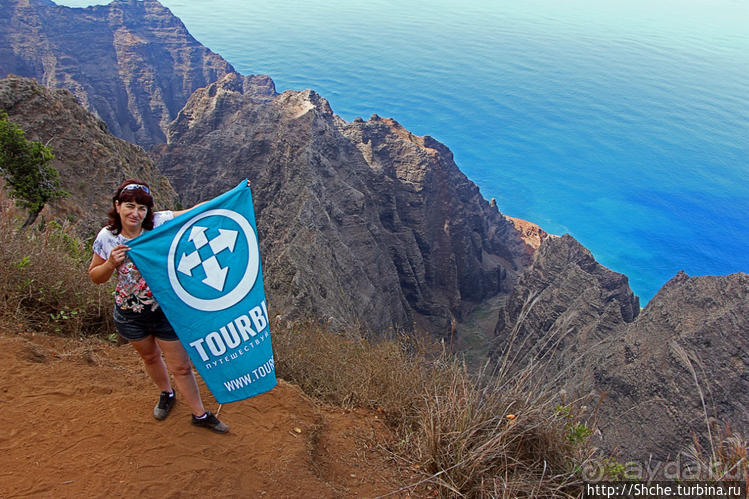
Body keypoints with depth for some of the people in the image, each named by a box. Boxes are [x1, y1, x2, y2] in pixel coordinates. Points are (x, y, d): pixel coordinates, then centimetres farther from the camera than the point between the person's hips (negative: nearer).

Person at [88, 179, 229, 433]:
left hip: (166, 310, -2)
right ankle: (166, 394, 56)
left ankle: (200, 414, 26)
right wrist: (111, 263, -21)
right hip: (130, 315, 2)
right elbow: (95, 276, 2)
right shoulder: (107, 237, -10)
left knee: (181, 366, 6)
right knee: (150, 357, 27)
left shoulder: (160, 222, -16)